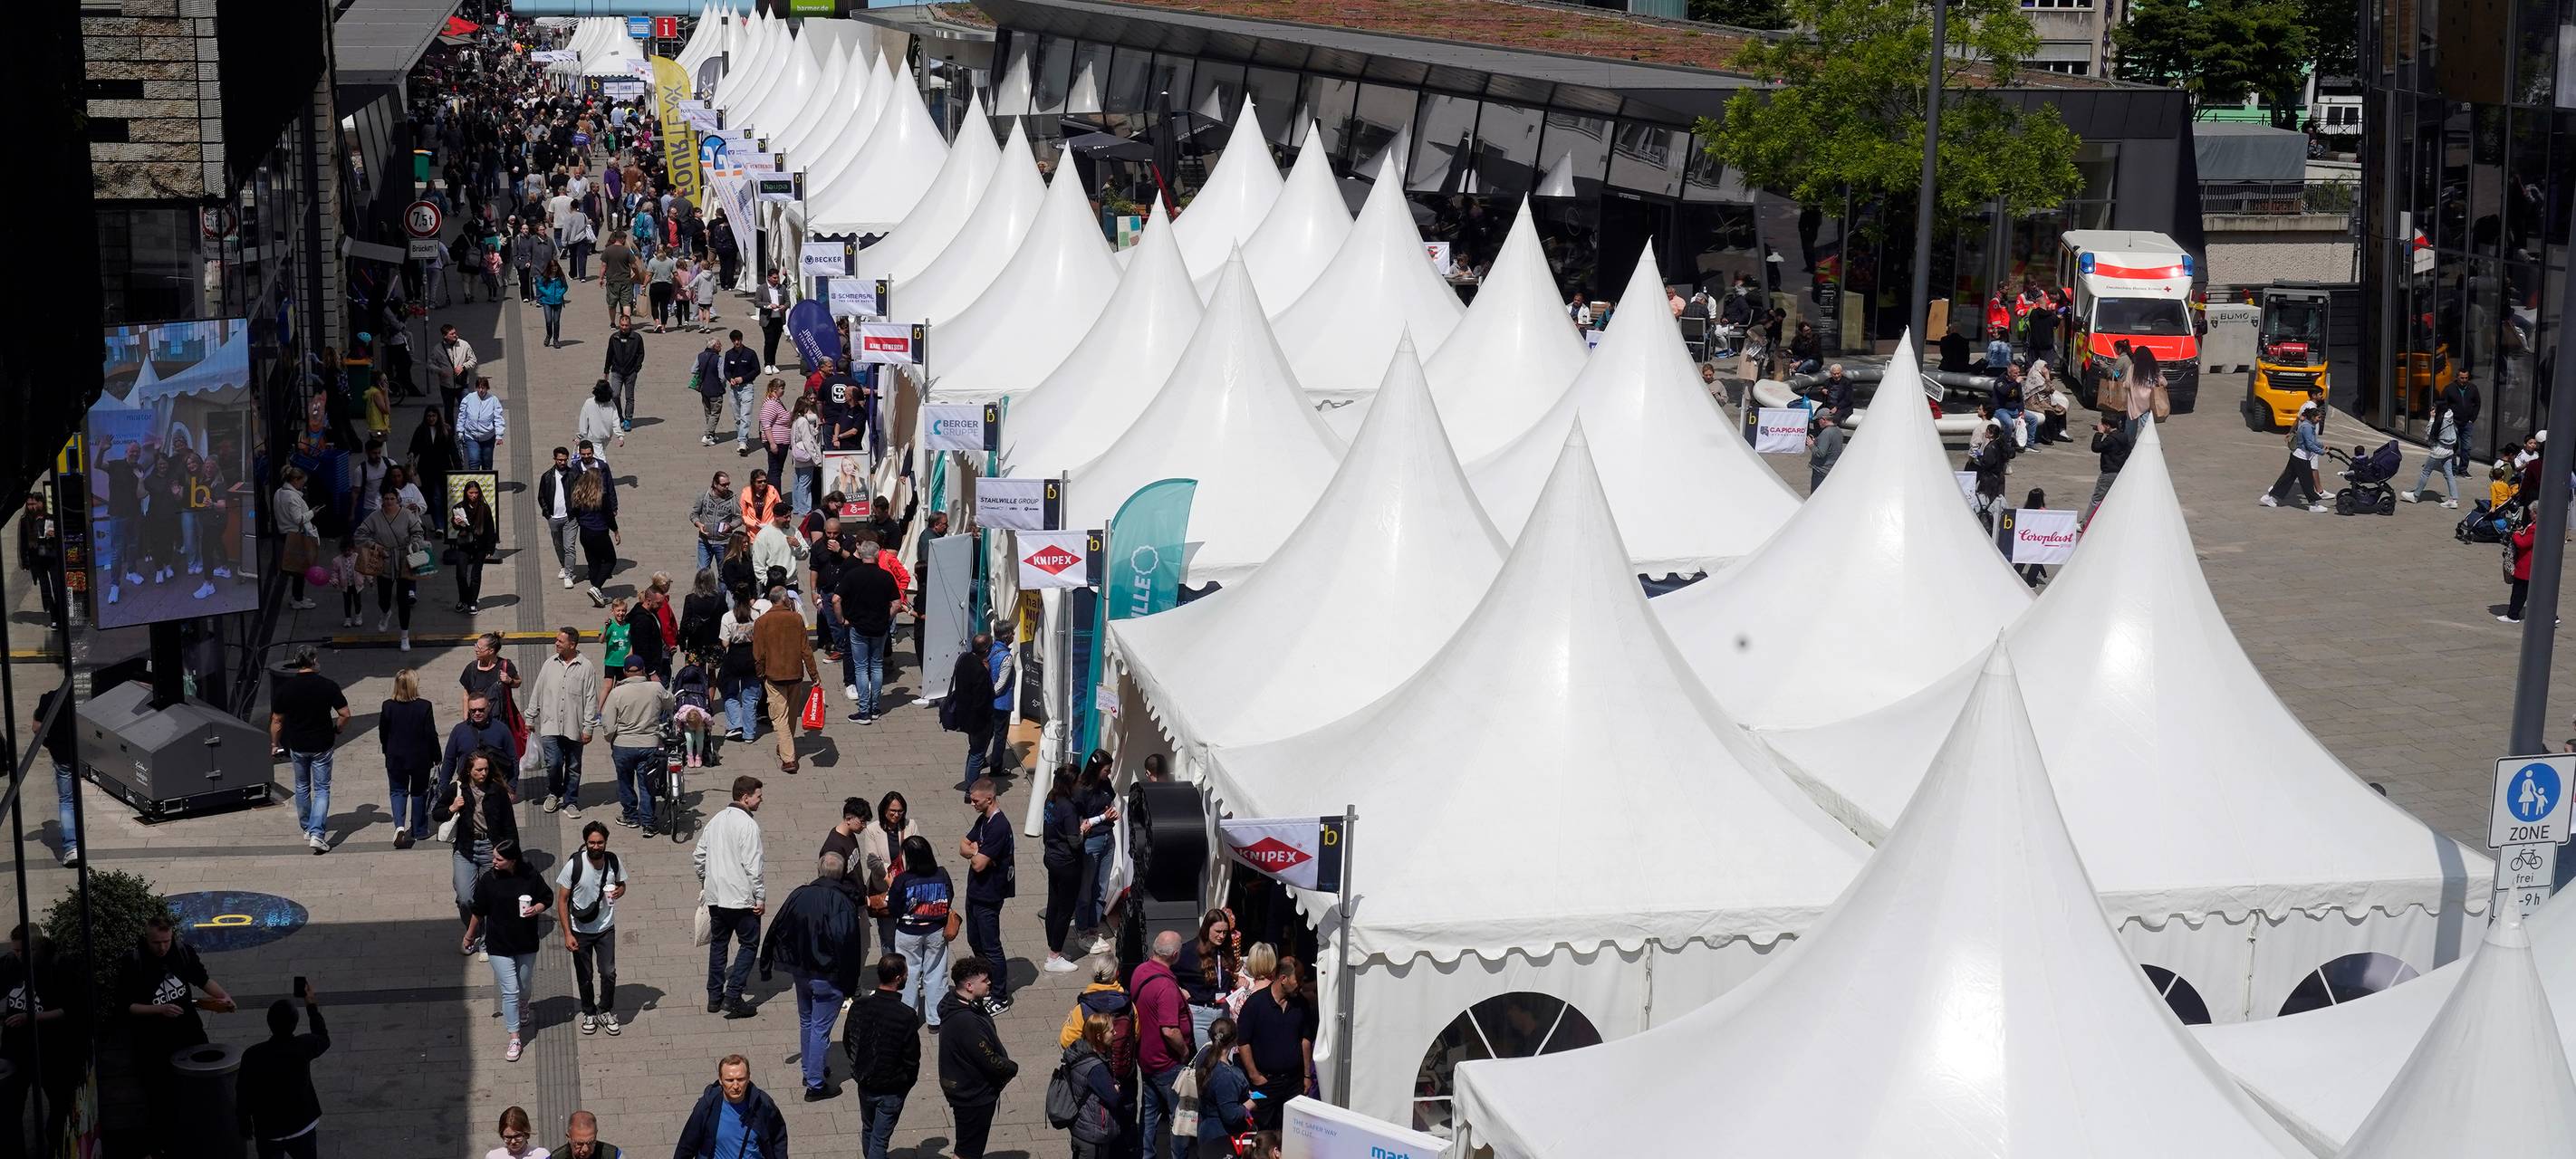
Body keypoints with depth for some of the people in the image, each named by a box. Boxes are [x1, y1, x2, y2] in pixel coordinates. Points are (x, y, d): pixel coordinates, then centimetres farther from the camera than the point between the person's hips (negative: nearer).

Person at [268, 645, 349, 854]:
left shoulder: (285, 688, -9)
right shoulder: (329, 686, -13)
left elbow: (277, 721, -2)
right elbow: (345, 715, -11)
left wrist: (275, 743, 13)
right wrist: (336, 731, 8)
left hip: (297, 746, 2)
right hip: (322, 745, -2)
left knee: (302, 788, 21)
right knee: (322, 789, 4)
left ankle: (307, 829, 33)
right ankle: (317, 833, -9)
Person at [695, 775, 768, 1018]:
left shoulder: (715, 821, 8)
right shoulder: (748, 825, -16)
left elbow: (698, 856, 13)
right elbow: (752, 866, -19)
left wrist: (704, 881, 26)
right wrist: (760, 897, -11)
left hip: (714, 896, 7)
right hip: (741, 896, -7)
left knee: (718, 943, 17)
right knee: (749, 943, 5)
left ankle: (714, 997, 20)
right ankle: (733, 996, -4)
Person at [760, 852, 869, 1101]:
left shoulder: (799, 895, -4)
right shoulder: (844, 902, -18)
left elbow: (777, 931, 2)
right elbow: (849, 944, -22)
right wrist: (850, 983, -14)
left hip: (800, 972, 5)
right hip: (828, 977, -5)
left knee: (806, 1022, 23)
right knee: (821, 1028, 2)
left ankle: (810, 1072, 37)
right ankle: (815, 1085, 6)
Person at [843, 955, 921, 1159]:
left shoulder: (859, 1006, -12)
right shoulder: (906, 1016, -25)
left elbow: (847, 1043, 1)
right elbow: (912, 1058, -17)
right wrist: (908, 1082, 2)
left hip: (864, 1082, 5)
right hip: (892, 1088, -5)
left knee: (867, 1130, 26)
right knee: (880, 1139, 5)